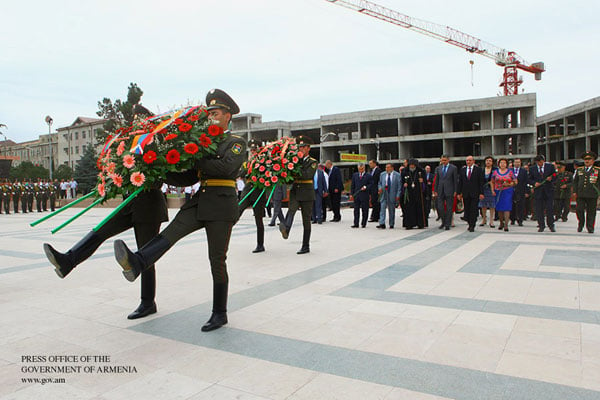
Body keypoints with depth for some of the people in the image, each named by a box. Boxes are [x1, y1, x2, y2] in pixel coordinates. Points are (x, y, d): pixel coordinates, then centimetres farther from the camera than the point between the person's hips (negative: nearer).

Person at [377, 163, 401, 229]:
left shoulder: (397, 175, -1)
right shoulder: (382, 174, 9)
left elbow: (399, 186, -1)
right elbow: (379, 183, 16)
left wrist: (398, 195, -8)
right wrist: (379, 188, -6)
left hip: (392, 195, -2)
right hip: (383, 194, 2)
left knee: (392, 210, 6)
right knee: (382, 208, -9)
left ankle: (391, 225, 17)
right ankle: (382, 224, -13)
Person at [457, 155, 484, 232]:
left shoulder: (478, 170, 1)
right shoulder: (462, 170, 10)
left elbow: (481, 182, -2)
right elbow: (460, 182, 10)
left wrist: (481, 193, -8)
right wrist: (459, 192, 5)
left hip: (475, 194, -3)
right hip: (465, 194, 3)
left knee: (474, 210, -5)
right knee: (467, 210, 7)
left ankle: (472, 226, 0)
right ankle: (469, 224, 21)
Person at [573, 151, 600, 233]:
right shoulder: (579, 170, 14)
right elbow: (575, 181, 17)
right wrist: (575, 191, 9)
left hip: (592, 195, -2)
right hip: (580, 195, 2)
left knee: (591, 212, 2)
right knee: (579, 210, -4)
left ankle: (590, 228, 12)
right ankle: (580, 225, 17)